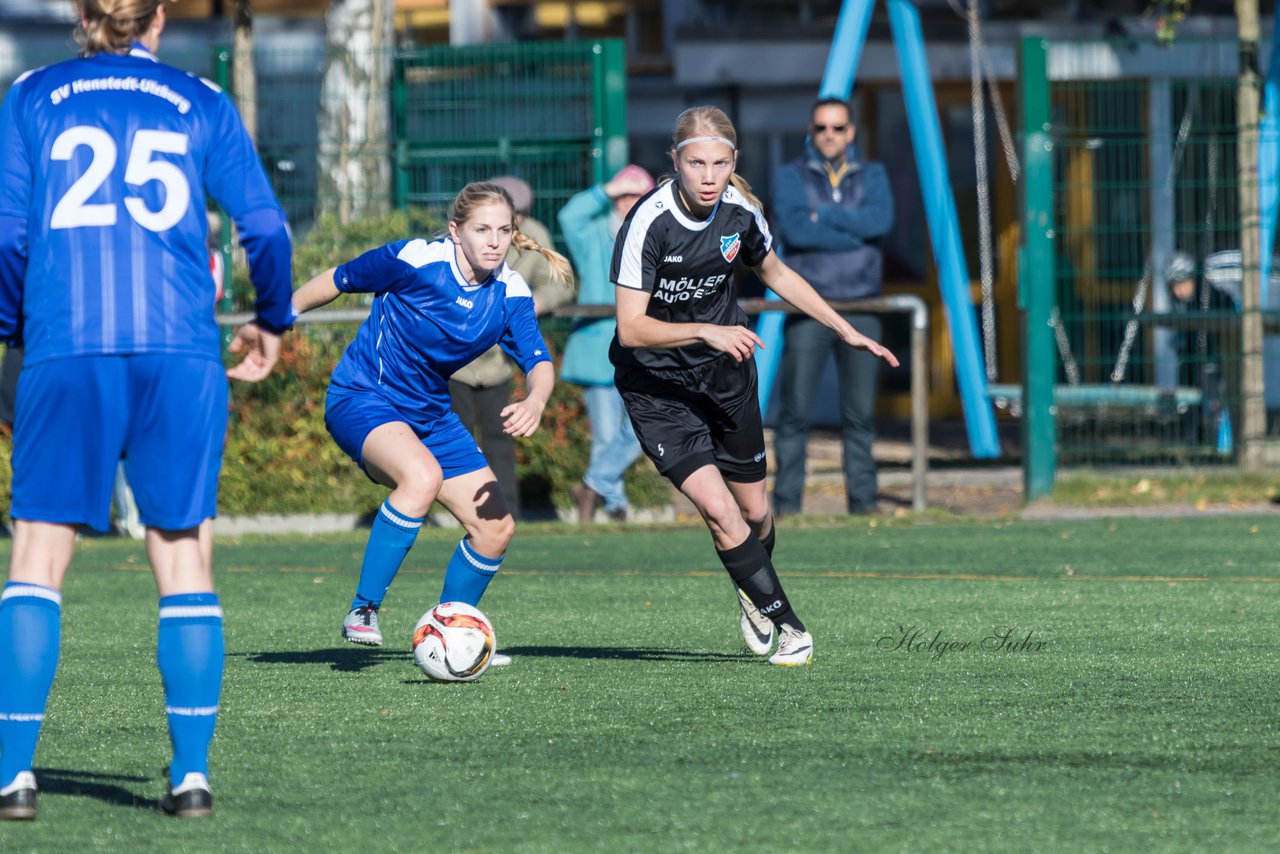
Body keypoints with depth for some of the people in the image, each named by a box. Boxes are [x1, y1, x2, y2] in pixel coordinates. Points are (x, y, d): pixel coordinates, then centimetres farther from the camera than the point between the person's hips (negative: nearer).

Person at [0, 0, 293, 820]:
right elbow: (267, 230, 7)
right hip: (181, 352, 1)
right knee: (185, 559, 6)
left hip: (66, 352, -1)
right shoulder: (202, 105, 13)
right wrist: (271, 324, 24)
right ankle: (191, 771, 0)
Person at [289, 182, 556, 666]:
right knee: (423, 475, -37)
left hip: (429, 415, 7)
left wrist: (535, 400, -37)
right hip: (361, 399, -7)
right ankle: (363, 612, -28)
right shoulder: (414, 260, -19)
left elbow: (538, 362, -14)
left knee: (496, 526, 1)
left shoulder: (510, 292, -5)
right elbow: (338, 281, -6)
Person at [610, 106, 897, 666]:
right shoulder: (649, 221, -25)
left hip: (726, 369, 5)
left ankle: (753, 593, 44)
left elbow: (775, 273, 13)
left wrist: (846, 330, 12)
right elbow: (631, 328, -26)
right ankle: (786, 625, -6)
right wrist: (706, 332, -38)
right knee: (717, 508, -19)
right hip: (655, 383, -5)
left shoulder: (739, 209, -9)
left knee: (755, 511, 12)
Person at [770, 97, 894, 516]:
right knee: (795, 411, -7)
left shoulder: (872, 176, 14)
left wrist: (824, 216, -9)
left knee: (860, 413, 2)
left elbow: (881, 218, -8)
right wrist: (856, 230, -10)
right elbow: (795, 229, -13)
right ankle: (786, 501, -5)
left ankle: (862, 498, 7)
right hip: (808, 308, -2)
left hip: (860, 309, 2)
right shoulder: (791, 177, 6)